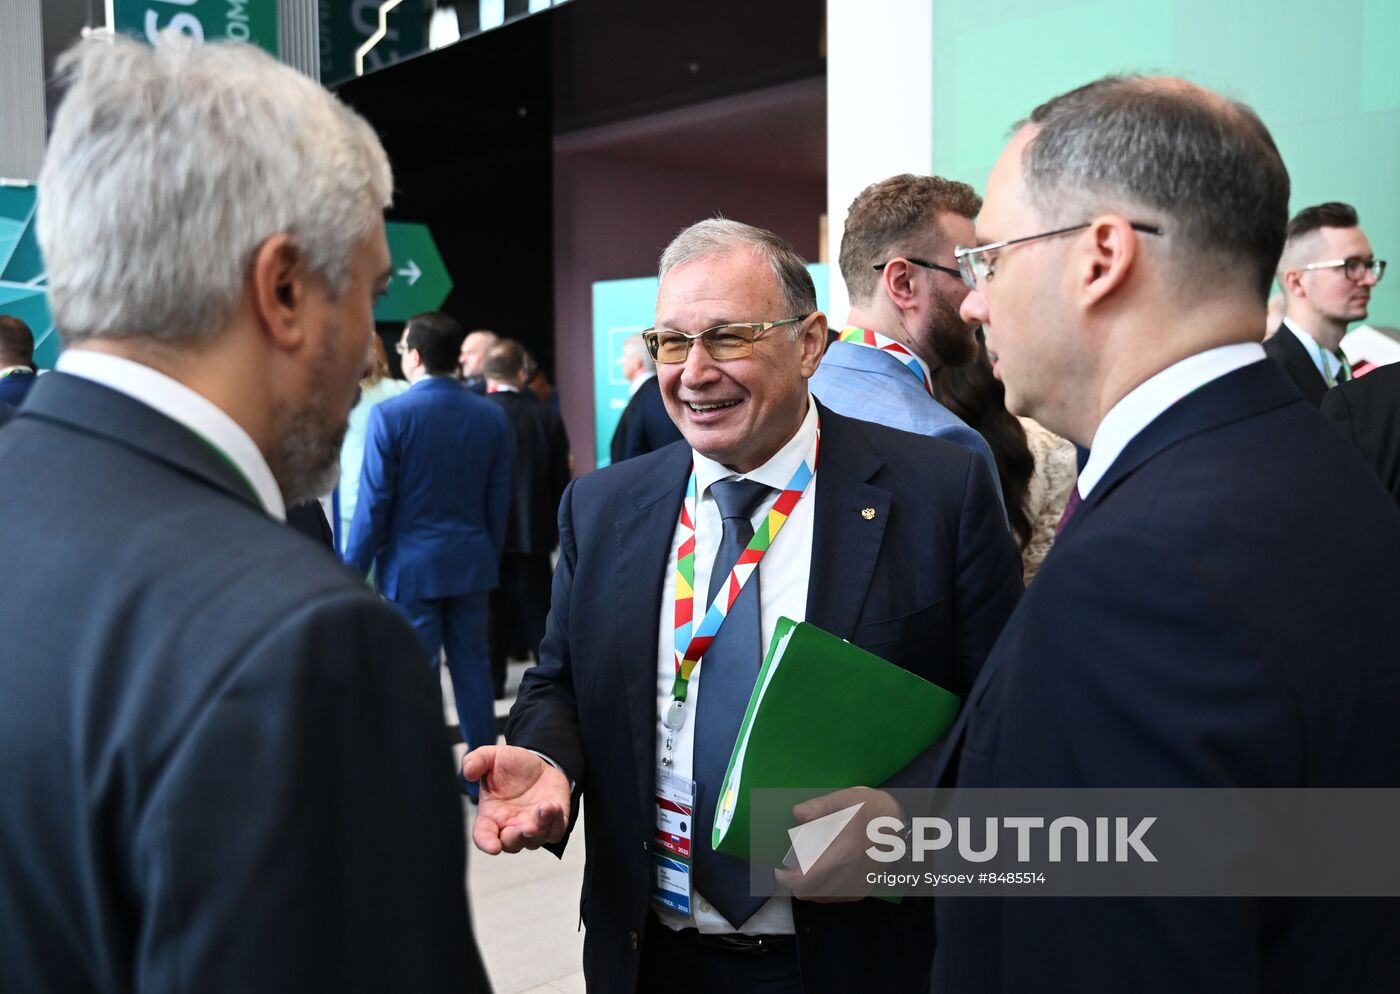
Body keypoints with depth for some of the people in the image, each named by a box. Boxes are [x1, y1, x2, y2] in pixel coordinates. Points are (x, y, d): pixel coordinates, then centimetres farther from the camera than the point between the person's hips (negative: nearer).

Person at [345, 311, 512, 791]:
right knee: (473, 665, 13)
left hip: (412, 565, -4)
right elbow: (499, 499, 4)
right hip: (471, 563, 4)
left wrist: (354, 569, -3)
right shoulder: (491, 415, 0)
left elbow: (374, 502, -12)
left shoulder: (390, 414, -13)